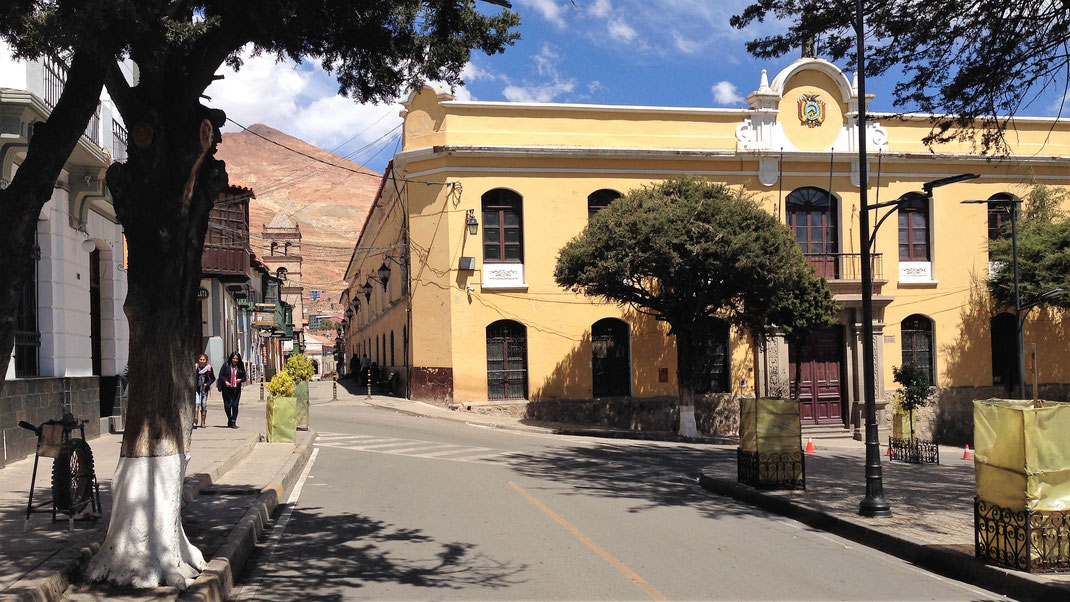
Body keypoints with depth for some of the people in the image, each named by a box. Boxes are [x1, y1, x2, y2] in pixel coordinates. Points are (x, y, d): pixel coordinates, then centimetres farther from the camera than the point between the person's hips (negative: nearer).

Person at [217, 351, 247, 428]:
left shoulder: (240, 367, 6)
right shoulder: (226, 365, 1)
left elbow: (244, 377, 11)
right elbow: (221, 375, 2)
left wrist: (240, 379, -10)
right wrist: (225, 381, -14)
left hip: (236, 389, 1)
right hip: (227, 389, -1)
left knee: (235, 405, -6)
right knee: (227, 405, 0)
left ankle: (233, 422, 2)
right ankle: (229, 419, 26)